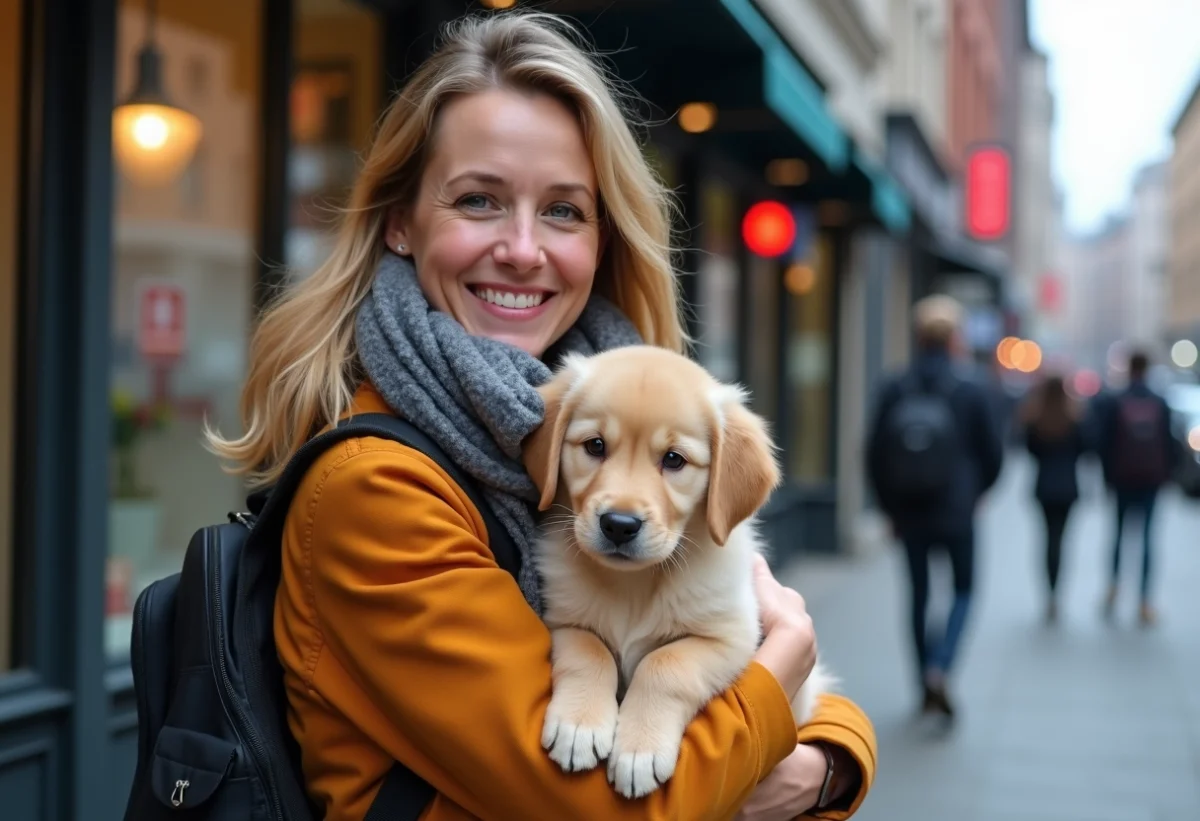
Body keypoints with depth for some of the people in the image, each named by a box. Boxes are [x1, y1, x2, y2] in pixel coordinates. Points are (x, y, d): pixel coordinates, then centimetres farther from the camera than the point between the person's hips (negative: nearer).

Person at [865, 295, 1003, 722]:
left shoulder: (894, 389, -1)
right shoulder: (970, 390, -7)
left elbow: (875, 454, 1)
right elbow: (992, 452, -1)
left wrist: (891, 507, 13)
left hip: (909, 512, 2)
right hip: (956, 511, -2)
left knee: (919, 593, 14)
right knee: (964, 589, 12)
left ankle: (926, 685, 20)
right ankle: (938, 669, -9)